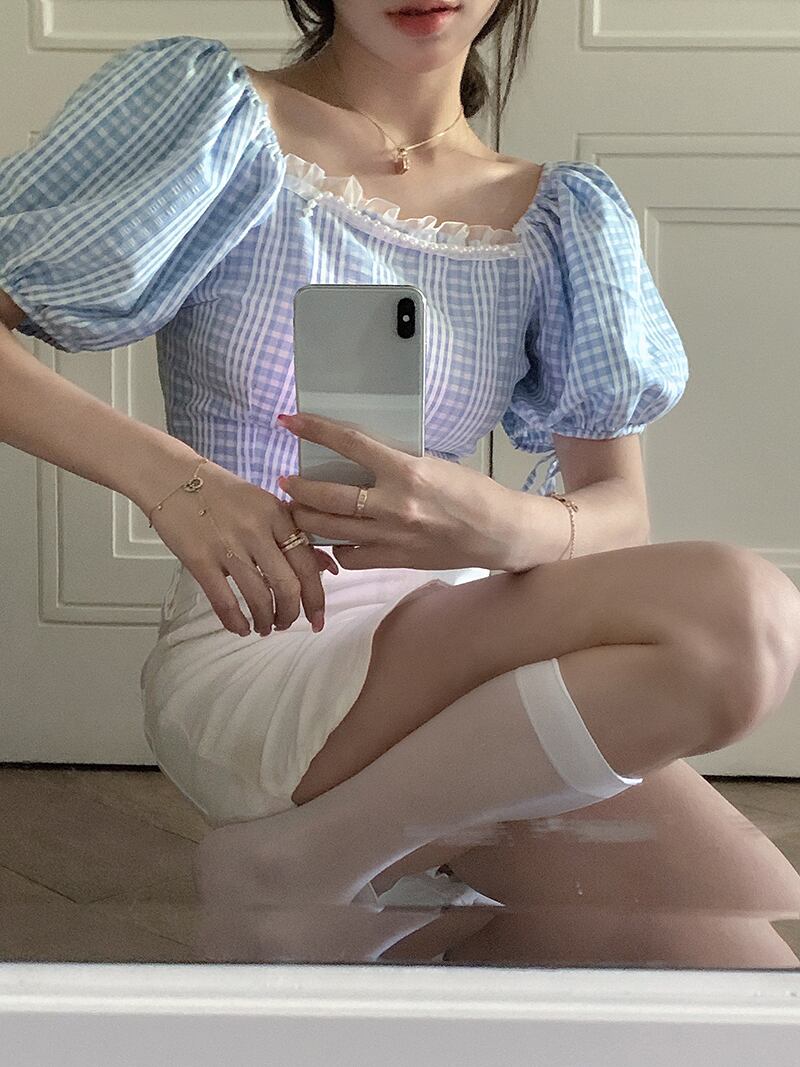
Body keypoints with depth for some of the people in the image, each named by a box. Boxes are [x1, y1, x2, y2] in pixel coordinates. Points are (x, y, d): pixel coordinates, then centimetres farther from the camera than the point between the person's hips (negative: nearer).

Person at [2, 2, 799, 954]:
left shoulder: (555, 221, 6)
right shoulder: (209, 111, -4)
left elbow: (620, 514, 1)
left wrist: (508, 528, -23)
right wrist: (164, 472, -26)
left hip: (451, 647, 5)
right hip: (253, 657, -5)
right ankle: (297, 863, -14)